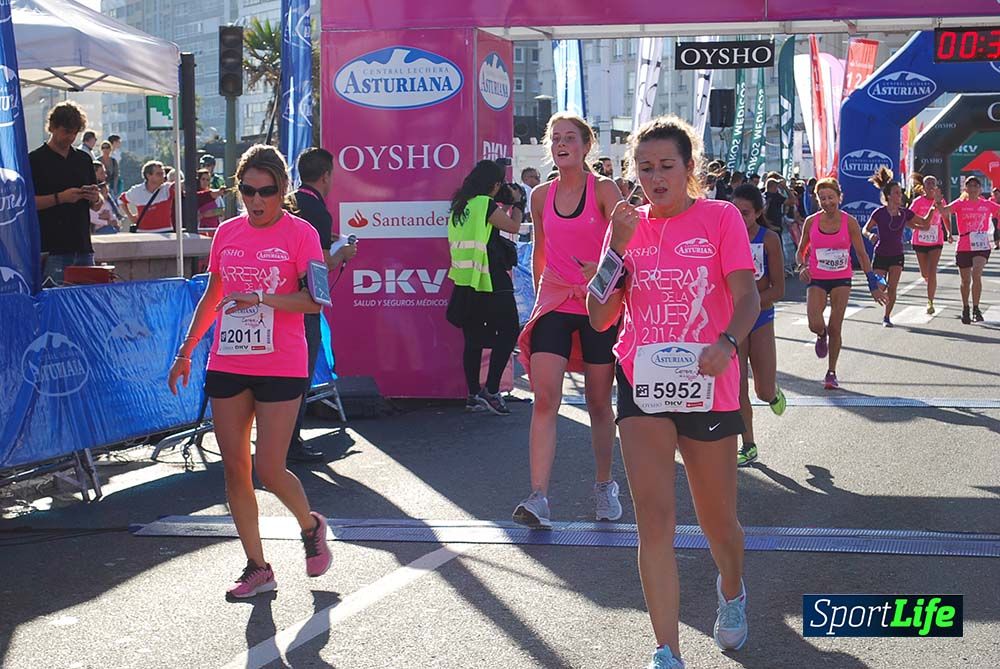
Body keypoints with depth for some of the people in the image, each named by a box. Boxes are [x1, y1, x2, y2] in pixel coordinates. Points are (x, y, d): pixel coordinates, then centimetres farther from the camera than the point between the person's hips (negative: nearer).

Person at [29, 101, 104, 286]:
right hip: (52, 250, -5)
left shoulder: (84, 159, 16)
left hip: (83, 247, 5)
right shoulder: (35, 160, 0)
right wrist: (60, 198, -17)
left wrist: (95, 199, -4)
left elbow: (97, 206, 19)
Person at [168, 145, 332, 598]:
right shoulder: (227, 233, 10)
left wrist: (261, 298, -25)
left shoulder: (299, 233, -5)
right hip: (226, 365, 5)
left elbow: (313, 301, -12)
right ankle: (256, 568, 15)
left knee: (269, 472, -7)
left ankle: (311, 527, 24)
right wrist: (186, 351, 21)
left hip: (281, 369, -5)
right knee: (234, 469, 4)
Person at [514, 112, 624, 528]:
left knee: (599, 402, 8)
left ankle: (604, 486, 26)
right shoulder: (541, 197, 8)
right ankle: (538, 498, -16)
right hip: (555, 303, 2)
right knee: (544, 397, -12)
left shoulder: (604, 190, -3)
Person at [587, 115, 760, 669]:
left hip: (707, 386, -2)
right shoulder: (629, 225, 7)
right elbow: (601, 318, 4)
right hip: (642, 383, 2)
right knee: (654, 520, -7)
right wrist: (617, 247, -8)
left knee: (718, 522, 11)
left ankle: (732, 591, 46)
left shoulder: (720, 217, -1)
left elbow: (747, 297, -8)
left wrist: (726, 343, -28)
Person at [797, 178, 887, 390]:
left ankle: (832, 372, 14)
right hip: (817, 280, 0)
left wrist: (873, 284, -5)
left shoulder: (849, 222, -6)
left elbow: (862, 254, -2)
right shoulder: (811, 222, -3)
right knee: (815, 325, -16)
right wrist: (802, 267, -11)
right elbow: (801, 251, 10)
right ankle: (822, 336, 23)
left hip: (841, 280, 0)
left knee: (835, 328, -1)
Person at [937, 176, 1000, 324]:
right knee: (965, 280, 11)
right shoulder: (960, 204, -2)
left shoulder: (987, 205, 4)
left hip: (982, 246, 0)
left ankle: (976, 309, -11)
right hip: (963, 247, 0)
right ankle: (965, 309, 31)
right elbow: (944, 212, -18)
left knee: (976, 274, -21)